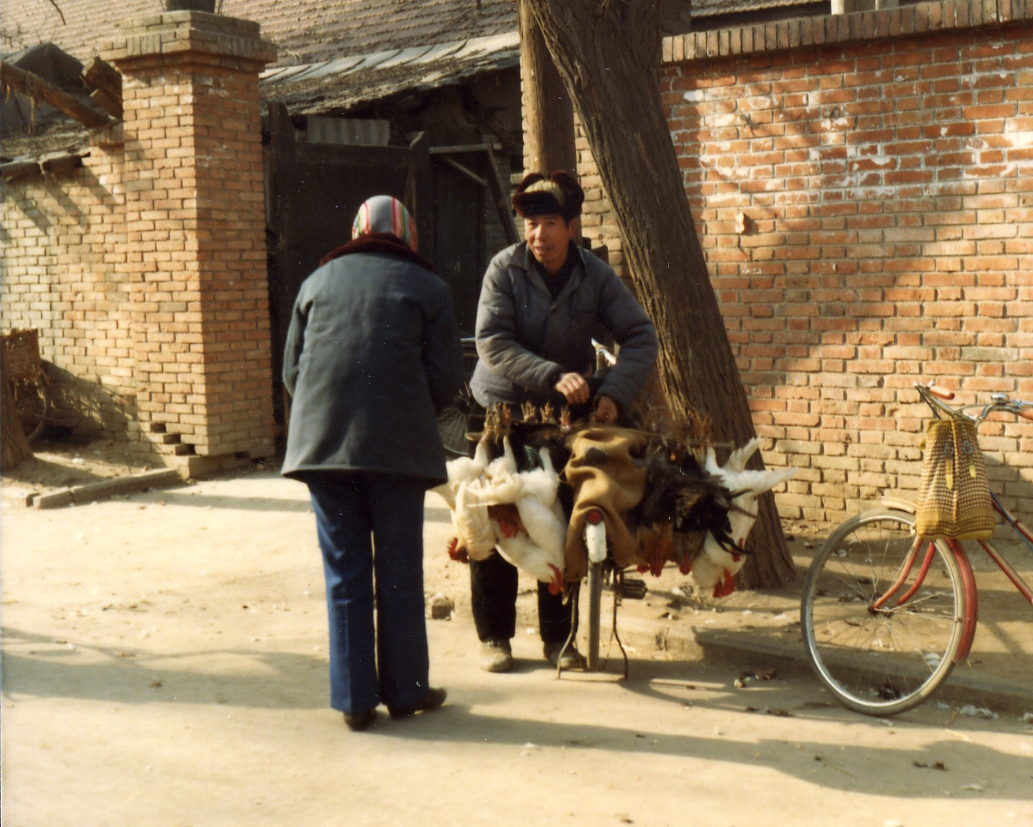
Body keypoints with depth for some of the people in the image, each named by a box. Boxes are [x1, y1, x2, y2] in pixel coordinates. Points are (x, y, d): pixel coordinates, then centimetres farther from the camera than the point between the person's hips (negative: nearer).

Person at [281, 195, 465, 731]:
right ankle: (405, 691, 16)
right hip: (398, 446, -2)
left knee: (345, 575, 7)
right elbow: (447, 378, 1)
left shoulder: (317, 283, 15)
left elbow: (291, 370, 14)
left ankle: (354, 698, 10)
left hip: (321, 443, 2)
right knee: (400, 574, 7)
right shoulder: (427, 288, 7)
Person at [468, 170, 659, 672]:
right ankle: (493, 635, 15)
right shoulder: (505, 269, -11)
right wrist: (553, 376, -31)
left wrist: (614, 393, -24)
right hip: (501, 409, -1)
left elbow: (641, 336, -8)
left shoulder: (595, 276, -5)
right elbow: (493, 343, -19)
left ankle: (558, 636, 17)